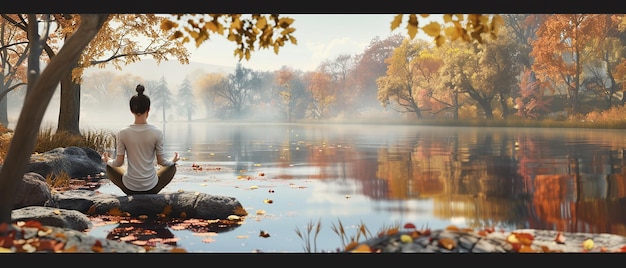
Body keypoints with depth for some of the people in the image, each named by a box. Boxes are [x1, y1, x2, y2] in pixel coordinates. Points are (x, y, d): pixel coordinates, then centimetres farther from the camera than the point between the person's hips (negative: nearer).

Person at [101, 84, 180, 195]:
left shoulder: (123, 133, -11)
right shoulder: (157, 132, -13)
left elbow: (118, 163, -3)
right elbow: (161, 161, -4)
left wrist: (107, 160, 19)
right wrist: (173, 160, 18)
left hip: (129, 187, 1)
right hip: (151, 187, 0)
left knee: (109, 168, 31)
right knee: (172, 167, 29)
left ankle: (133, 194, 17)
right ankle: (150, 194, 15)